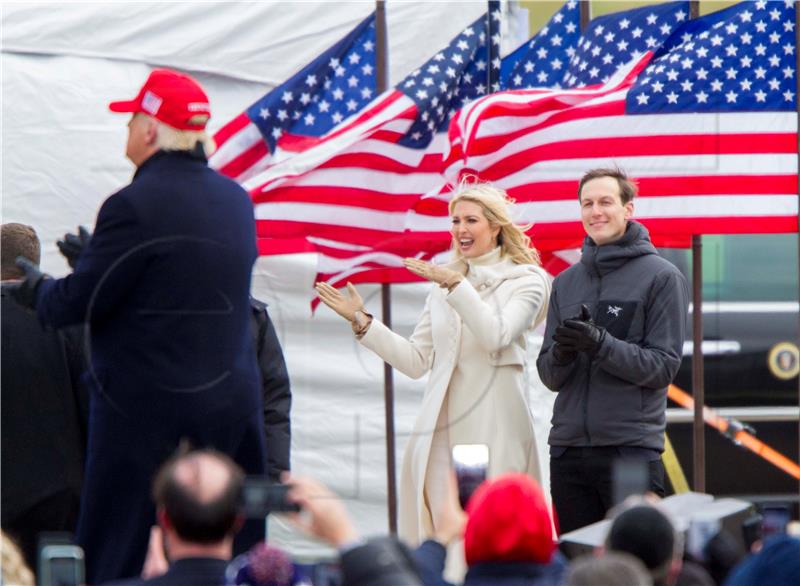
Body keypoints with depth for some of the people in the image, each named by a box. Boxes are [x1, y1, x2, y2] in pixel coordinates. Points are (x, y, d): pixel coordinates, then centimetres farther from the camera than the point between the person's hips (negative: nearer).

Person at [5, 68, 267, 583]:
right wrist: (94, 260, 24)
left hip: (149, 410, -7)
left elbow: (76, 303, -12)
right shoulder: (236, 200, 8)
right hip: (235, 401, 7)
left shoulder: (136, 205, -15)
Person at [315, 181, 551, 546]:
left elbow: (496, 337, -13)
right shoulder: (442, 288, 20)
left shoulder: (526, 280, 5)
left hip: (494, 430, -5)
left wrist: (456, 284, -18)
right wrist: (361, 322, 10)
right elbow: (416, 361, 16)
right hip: (440, 429, 5)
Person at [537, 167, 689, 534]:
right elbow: (550, 376, 13)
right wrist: (561, 354, -10)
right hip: (568, 446, 5)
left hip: (632, 447, -5)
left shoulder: (662, 277, -1)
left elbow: (663, 365, -8)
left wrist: (601, 345, -20)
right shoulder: (566, 282, 15)